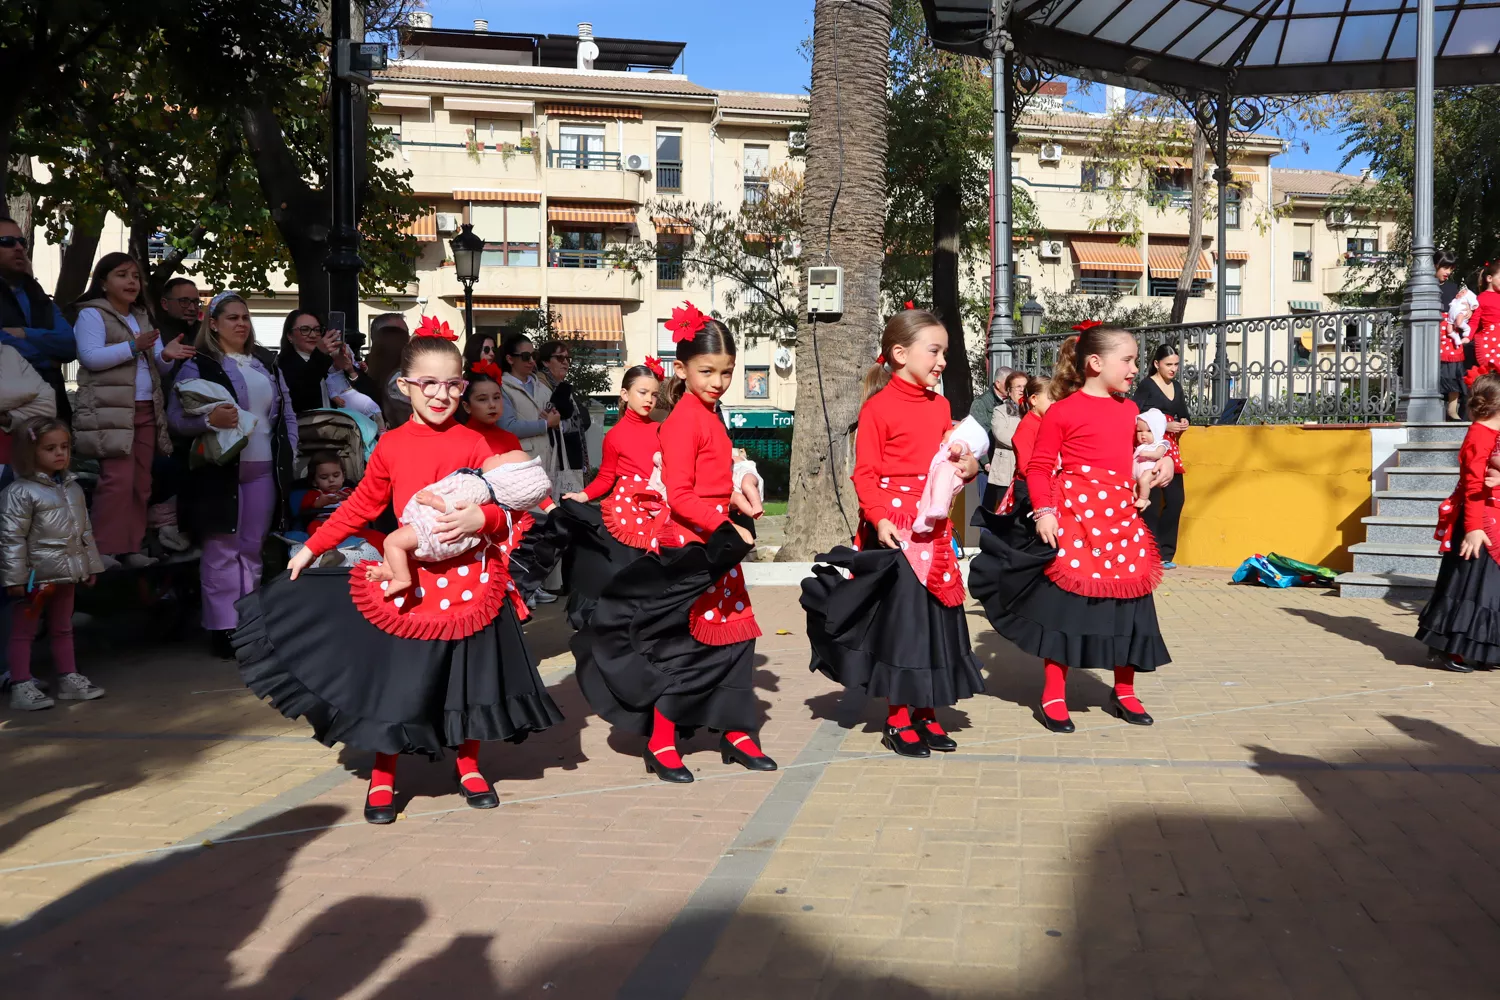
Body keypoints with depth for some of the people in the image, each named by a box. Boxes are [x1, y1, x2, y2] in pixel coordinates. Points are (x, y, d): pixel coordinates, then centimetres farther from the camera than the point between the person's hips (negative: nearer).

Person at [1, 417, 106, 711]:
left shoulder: (73, 488, 8)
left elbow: (84, 530, 15)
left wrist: (90, 565, 15)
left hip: (66, 572, 7)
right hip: (35, 575, -7)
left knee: (63, 628, 18)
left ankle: (69, 678, 27)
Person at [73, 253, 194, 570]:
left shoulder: (144, 318, 21)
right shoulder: (92, 314, 0)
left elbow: (159, 368, 16)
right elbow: (90, 356, -15)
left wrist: (167, 355, -8)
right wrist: (133, 347, -25)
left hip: (146, 411, 7)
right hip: (110, 412, -7)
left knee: (141, 482, 5)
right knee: (118, 479, -16)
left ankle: (132, 546, 10)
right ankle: (103, 548, -10)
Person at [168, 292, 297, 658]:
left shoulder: (266, 363, 16)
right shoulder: (197, 365, -1)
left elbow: (287, 412, 19)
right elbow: (176, 417, -9)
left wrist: (289, 455, 8)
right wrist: (210, 419, -27)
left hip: (264, 471, 5)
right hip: (220, 472, -5)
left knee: (252, 549, 9)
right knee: (223, 550, -3)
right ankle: (222, 626, 1)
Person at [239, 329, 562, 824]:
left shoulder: (473, 443, 0)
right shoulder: (390, 445, 2)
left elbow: (500, 507, -2)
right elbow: (362, 505, 12)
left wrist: (480, 518, -24)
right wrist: (312, 547, 13)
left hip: (469, 577, 0)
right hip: (407, 578, 0)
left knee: (468, 672, 11)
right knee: (395, 678, 4)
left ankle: (469, 767, 31)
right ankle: (382, 778, 22)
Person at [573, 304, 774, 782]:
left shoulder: (709, 415, 13)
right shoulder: (684, 420, -15)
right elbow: (679, 495, -22)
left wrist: (733, 501, 12)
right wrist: (724, 524, -25)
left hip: (717, 544, 9)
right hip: (689, 548, -9)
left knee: (733, 637, 12)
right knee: (685, 645, -1)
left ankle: (736, 733, 24)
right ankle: (660, 744, 11)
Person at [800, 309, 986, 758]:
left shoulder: (940, 405, 11)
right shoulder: (878, 408, -9)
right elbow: (865, 473, -11)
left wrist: (968, 466, -1)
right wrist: (879, 518, -22)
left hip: (935, 527, 7)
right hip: (894, 527, -7)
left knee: (937, 617, 11)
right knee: (900, 618, -2)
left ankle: (926, 713, 24)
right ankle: (897, 721, 11)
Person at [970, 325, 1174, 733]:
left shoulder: (1129, 410, 12)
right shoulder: (1063, 411, -8)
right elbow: (1038, 466, -6)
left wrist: (1164, 460, 6)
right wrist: (1043, 511, -16)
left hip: (1120, 518, 6)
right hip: (1072, 517, -6)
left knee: (1126, 605, 11)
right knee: (1063, 601, 1)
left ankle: (1124, 692, 27)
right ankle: (1053, 696, 14)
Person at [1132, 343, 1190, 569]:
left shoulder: (1177, 388, 15)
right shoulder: (1146, 386, -6)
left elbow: (1183, 415, 24)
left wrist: (1183, 424, 2)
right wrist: (1165, 425, -19)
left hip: (1171, 450, 7)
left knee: (1176, 499, 3)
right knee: (1153, 501, -8)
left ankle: (1165, 553, 13)